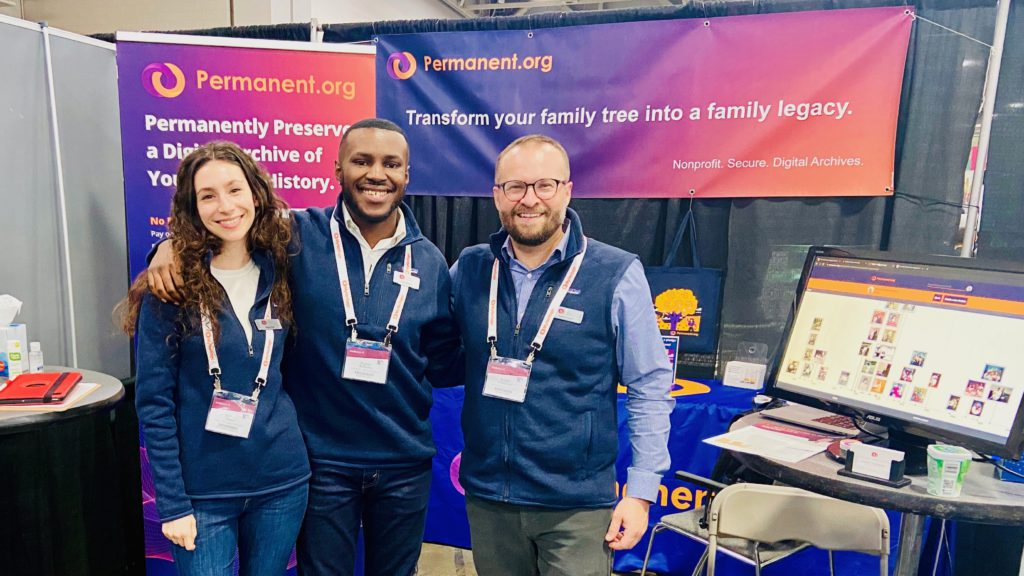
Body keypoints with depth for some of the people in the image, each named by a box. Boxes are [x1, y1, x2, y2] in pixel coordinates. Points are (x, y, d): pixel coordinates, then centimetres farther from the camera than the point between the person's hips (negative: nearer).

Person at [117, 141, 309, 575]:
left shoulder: (278, 272, 0)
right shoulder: (171, 286, -10)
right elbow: (154, 402, -8)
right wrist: (172, 503, -10)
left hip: (282, 480, 3)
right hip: (202, 490, -3)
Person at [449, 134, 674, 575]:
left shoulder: (617, 276, -10)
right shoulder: (468, 270, 0)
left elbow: (649, 388, -5)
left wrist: (641, 490, -7)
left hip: (578, 505, -3)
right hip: (486, 495, 4)